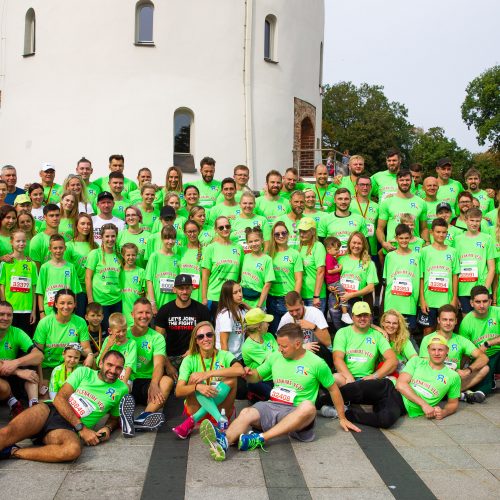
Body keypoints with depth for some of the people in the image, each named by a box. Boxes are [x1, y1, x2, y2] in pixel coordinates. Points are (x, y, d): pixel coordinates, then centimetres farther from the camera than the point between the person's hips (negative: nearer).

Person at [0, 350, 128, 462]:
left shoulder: (121, 389, 13)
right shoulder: (84, 372, 11)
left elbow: (115, 417, 25)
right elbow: (60, 398, 1)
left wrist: (107, 428, -1)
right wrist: (82, 428, -9)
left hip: (69, 428, -1)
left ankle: (13, 452, -25)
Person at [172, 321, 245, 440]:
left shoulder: (224, 355, -3)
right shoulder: (189, 360, -4)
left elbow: (241, 370, -26)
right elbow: (178, 391, -16)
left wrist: (209, 373, -29)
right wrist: (197, 387, -37)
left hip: (220, 407, 0)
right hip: (196, 408, 0)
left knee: (231, 377, -24)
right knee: (194, 376, -23)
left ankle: (193, 421, -26)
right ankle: (220, 420, -37)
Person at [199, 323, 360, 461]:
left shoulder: (316, 363, 0)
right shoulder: (275, 357, 11)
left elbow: (333, 389, 10)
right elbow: (257, 376, 22)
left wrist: (342, 419, 13)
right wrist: (249, 374, -3)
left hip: (296, 412, -3)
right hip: (271, 406, 3)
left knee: (308, 407, -39)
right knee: (246, 413, -29)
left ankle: (261, 438, -44)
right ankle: (224, 442, -59)